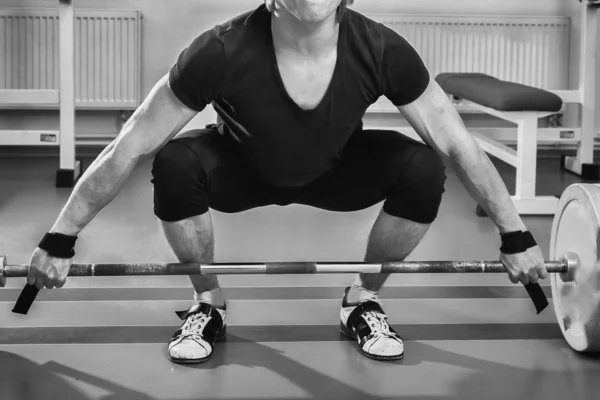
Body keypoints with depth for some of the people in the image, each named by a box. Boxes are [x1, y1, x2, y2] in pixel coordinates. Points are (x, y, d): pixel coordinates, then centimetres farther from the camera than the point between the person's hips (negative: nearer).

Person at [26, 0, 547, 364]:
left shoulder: (381, 51, -31)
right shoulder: (223, 52, -36)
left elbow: (457, 144, -19)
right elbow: (129, 148, -27)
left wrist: (516, 236, -15)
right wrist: (60, 240, -24)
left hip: (333, 172, 1)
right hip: (245, 172, -1)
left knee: (422, 170, -26)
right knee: (176, 164, -32)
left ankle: (363, 301, 0)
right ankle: (208, 305, -5)